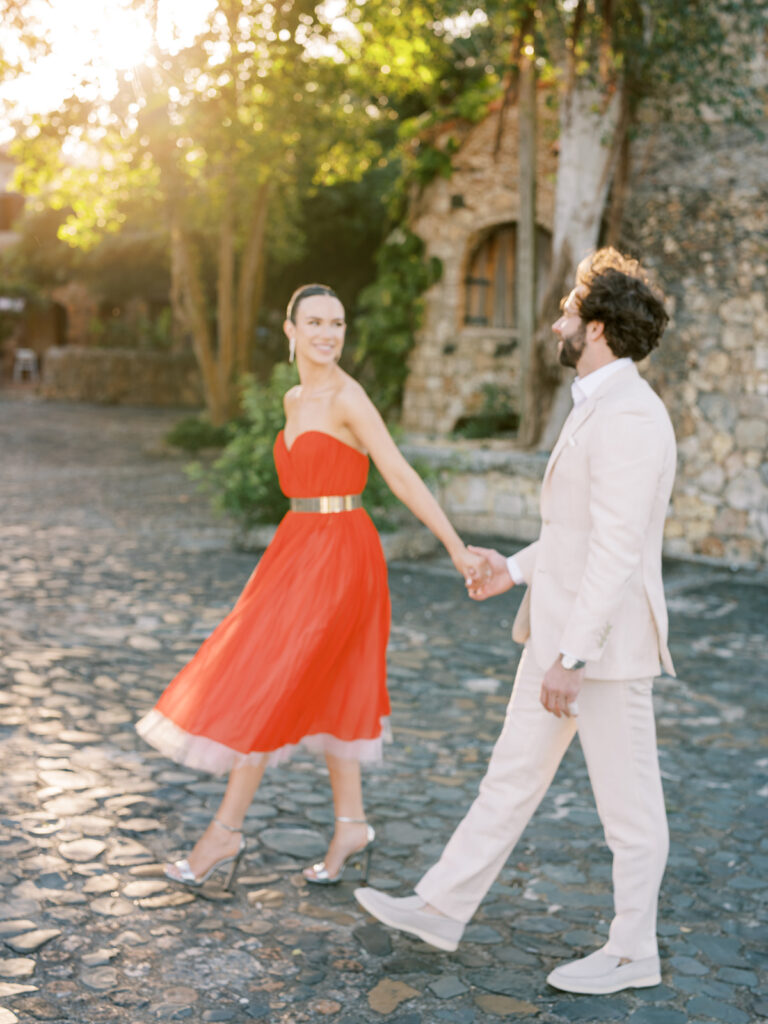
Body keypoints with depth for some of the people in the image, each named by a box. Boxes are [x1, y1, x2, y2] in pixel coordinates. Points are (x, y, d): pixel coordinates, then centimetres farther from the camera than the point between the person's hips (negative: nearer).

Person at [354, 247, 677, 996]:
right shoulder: (598, 407, 13)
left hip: (605, 640, -10)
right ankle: (441, 910, 24)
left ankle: (632, 951, 24)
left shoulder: (629, 415, -21)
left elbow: (617, 549, -25)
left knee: (626, 801, 7)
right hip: (561, 631, 10)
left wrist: (572, 658, -24)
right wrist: (519, 568, 24)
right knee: (512, 775, 14)